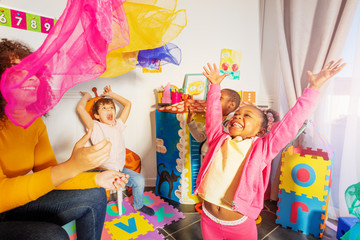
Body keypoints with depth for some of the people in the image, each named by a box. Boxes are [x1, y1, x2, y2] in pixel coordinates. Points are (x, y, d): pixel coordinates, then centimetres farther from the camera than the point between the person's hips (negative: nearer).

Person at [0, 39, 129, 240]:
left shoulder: (34, 121, -2)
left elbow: (49, 173, -1)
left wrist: (96, 179, -14)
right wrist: (72, 167, -40)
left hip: (19, 203, 7)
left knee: (94, 196, 0)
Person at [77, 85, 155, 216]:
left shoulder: (118, 125, 9)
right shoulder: (95, 127, -4)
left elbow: (128, 104, 14)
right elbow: (80, 108, -16)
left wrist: (111, 94, 19)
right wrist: (87, 96, 4)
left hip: (120, 169, 4)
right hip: (103, 171, -4)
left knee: (139, 179, -11)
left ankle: (138, 205, 17)